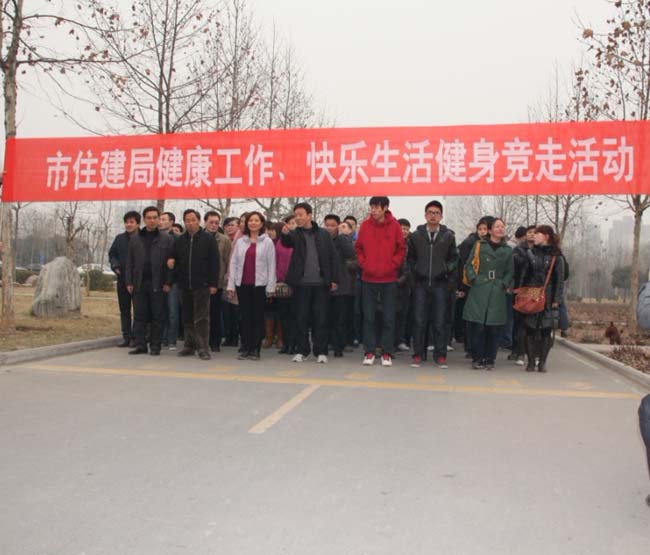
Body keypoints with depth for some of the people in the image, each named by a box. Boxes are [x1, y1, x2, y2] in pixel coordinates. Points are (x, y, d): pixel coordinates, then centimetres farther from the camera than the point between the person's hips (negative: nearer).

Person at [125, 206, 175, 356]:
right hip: (139, 283, 3)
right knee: (139, 316, 5)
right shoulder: (135, 238, 11)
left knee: (157, 317, 2)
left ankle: (155, 346, 10)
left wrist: (168, 283, -7)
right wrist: (129, 282, 3)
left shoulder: (166, 239, 2)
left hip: (157, 284, -2)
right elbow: (130, 262, 10)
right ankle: (140, 345, 12)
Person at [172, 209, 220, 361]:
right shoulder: (180, 240, 11)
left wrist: (213, 284, -9)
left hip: (202, 285, -4)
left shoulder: (208, 239, -1)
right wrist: (176, 279, 7)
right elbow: (175, 261, 16)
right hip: (184, 286, 5)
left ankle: (203, 348, -1)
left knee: (201, 318, -5)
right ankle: (189, 346, 20)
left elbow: (214, 263, -4)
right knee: (187, 318, 10)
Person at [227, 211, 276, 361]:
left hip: (259, 284, -3)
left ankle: (255, 349, 8)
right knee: (244, 316, 5)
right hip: (242, 284, 3)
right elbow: (233, 263, 9)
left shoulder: (267, 242, 2)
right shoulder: (240, 242, 10)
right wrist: (231, 285, 2)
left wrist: (270, 286, -7)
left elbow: (271, 265, -1)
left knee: (257, 316, 2)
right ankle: (245, 348, 10)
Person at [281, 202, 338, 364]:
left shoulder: (323, 234, 7)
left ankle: (321, 351, 13)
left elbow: (332, 257, 7)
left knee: (320, 318, 4)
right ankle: (302, 350, 15)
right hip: (301, 283, 0)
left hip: (321, 283, 0)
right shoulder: (295, 234, 5)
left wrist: (334, 279, 1)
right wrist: (284, 234, -40)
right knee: (301, 318, 5)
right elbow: (287, 242, -18)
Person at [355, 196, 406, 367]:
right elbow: (358, 248, 9)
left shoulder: (394, 226, -2)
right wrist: (364, 264, -3)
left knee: (389, 317, 3)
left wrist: (392, 265, -8)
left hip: (389, 279, -1)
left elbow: (402, 249, 2)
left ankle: (387, 352, 11)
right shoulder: (365, 225, 2)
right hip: (368, 278, 1)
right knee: (368, 317, 5)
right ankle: (369, 351, 13)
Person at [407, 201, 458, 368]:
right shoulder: (415, 235, 6)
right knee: (419, 320, 1)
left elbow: (454, 258, 11)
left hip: (440, 284, 0)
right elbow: (410, 256, 13)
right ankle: (418, 354, 10)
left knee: (440, 321, 2)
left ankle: (440, 355, 10)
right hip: (421, 283, 1)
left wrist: (446, 270, -1)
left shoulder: (449, 236, 5)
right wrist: (415, 270, 2)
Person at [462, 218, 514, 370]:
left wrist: (504, 284, 0)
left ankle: (490, 359, 11)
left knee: (494, 327, 0)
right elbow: (469, 265, 6)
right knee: (477, 326, -5)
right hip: (479, 290, -2)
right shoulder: (479, 245, 8)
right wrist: (473, 279, -7)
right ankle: (477, 359, 5)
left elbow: (510, 271, 15)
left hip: (497, 293, 2)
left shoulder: (507, 250, 13)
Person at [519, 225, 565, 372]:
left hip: (548, 298, -2)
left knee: (546, 330, -1)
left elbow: (560, 280, 1)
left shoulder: (556, 256, 2)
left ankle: (542, 362, 9)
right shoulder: (530, 253, 9)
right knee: (530, 329, -1)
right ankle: (531, 361, 7)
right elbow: (524, 275, 9)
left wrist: (556, 300, -6)